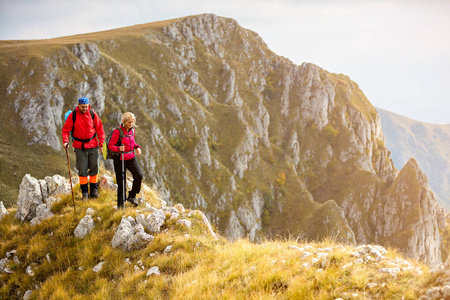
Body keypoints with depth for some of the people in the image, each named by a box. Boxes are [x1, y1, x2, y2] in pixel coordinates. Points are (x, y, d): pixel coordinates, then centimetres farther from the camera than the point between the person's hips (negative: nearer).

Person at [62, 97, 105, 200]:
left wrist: (101, 144, 3)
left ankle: (94, 190, 16)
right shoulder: (73, 115, -5)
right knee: (82, 170, -2)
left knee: (94, 167, 4)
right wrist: (65, 141, -16)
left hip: (93, 145, 1)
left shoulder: (92, 114, -1)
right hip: (79, 146, -1)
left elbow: (99, 129, 5)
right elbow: (66, 129, -1)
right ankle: (84, 192, 7)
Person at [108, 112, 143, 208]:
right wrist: (118, 148, -33)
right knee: (121, 182, 0)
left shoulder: (132, 130, 5)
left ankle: (131, 196, 9)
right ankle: (120, 205, 15)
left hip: (131, 158, 6)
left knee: (139, 176, -12)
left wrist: (137, 147, 3)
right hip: (120, 159, -5)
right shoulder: (118, 131, -15)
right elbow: (110, 146, -14)